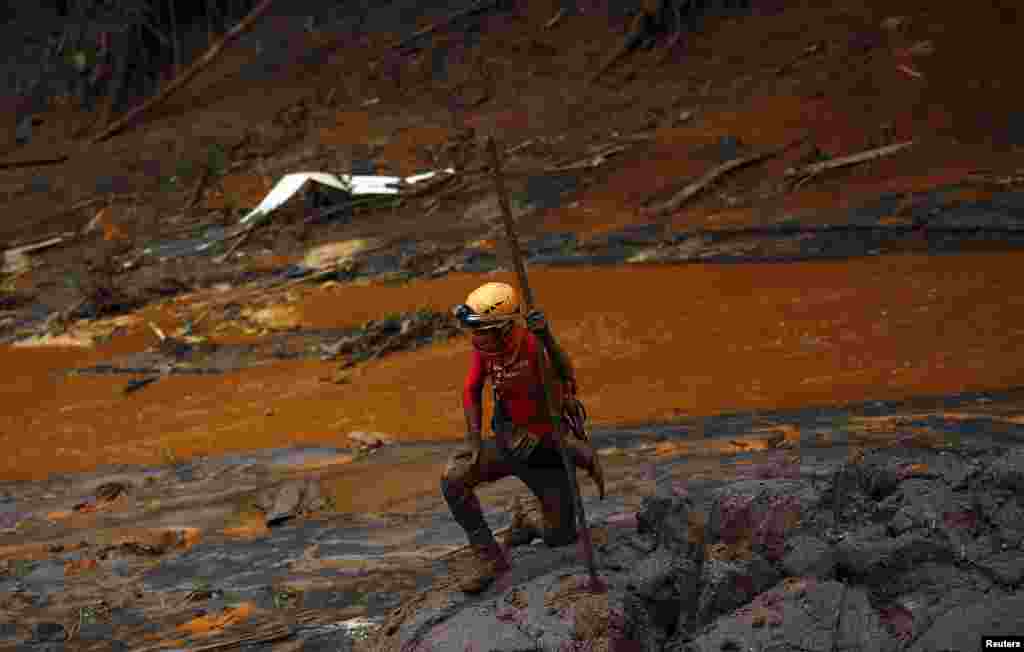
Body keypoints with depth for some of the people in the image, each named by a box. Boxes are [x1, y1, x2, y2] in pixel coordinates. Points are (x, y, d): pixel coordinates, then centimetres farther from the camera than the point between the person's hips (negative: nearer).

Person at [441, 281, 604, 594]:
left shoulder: (534, 345, -30)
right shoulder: (485, 348, -13)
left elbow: (567, 377, -49)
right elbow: (472, 391, 2)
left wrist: (547, 339, -66)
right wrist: (473, 438, -9)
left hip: (549, 449, -4)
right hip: (510, 444, 4)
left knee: (560, 537, 3)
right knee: (453, 478, -22)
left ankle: (530, 522, 39)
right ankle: (487, 556, -8)